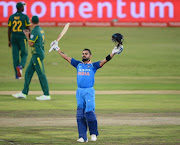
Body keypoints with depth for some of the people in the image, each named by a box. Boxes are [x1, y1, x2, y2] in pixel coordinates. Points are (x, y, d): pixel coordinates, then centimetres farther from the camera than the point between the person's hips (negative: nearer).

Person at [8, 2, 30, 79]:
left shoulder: (11, 17, 6)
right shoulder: (25, 17, -6)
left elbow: (9, 30, 6)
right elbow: (28, 29, -6)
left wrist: (9, 41, 11)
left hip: (13, 38, 4)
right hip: (22, 38, -4)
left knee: (15, 55, 6)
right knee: (24, 55, 5)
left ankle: (17, 74, 5)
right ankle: (20, 66, -26)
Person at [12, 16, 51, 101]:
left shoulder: (35, 31, -15)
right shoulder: (41, 30, 12)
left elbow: (31, 44, -15)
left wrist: (27, 36, -1)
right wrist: (30, 34, 21)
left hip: (37, 55, -10)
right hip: (36, 55, 10)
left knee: (41, 74, -7)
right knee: (28, 72, 13)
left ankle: (46, 95, -6)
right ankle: (24, 93, 16)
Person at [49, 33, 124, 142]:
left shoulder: (93, 66, 7)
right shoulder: (78, 64, 17)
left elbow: (105, 61, -3)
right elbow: (66, 57, 23)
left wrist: (114, 52, -14)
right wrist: (57, 49, 27)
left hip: (89, 91, -4)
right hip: (79, 91, 4)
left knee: (89, 111, -16)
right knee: (80, 115, 0)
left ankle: (94, 133, -1)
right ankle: (83, 137, 3)